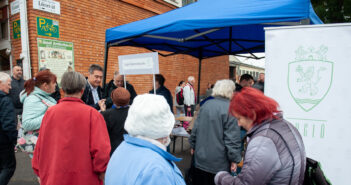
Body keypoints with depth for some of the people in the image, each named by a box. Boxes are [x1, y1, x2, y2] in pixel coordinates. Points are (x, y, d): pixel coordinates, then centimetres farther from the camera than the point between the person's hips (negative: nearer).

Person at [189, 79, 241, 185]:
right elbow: (232, 138, -18)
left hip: (200, 157, 6)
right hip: (218, 163, -5)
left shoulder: (206, 105, 2)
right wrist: (234, 159, -8)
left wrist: (193, 145, 19)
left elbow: (195, 129, 7)